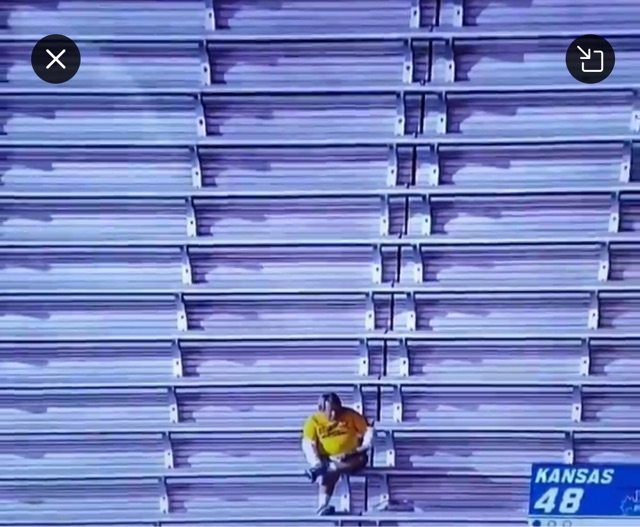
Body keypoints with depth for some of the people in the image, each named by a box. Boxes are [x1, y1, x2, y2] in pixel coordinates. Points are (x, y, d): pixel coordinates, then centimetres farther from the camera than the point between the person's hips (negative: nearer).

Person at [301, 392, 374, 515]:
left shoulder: (350, 415, 0)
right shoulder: (313, 420, -4)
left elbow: (368, 430, 2)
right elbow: (307, 444, -13)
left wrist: (365, 446, -16)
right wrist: (316, 462, -28)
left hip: (350, 459, 2)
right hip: (326, 460, -2)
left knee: (362, 458, -30)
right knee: (330, 472, -33)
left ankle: (322, 469, -41)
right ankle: (323, 507, -42)